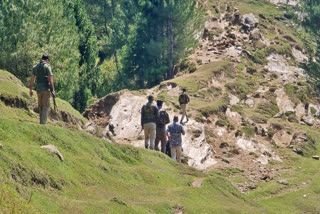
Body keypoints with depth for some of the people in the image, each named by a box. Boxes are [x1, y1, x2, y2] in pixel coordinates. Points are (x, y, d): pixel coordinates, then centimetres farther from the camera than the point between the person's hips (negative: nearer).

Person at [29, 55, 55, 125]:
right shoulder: (47, 66, -4)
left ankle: (41, 122, 12)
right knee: (46, 106, -4)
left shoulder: (35, 67, 13)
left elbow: (32, 79, 10)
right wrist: (53, 89, -8)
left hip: (38, 89, 5)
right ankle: (43, 122, -10)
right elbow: (50, 79, -10)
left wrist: (31, 89, 14)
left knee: (40, 106, 13)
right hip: (46, 89, -5)